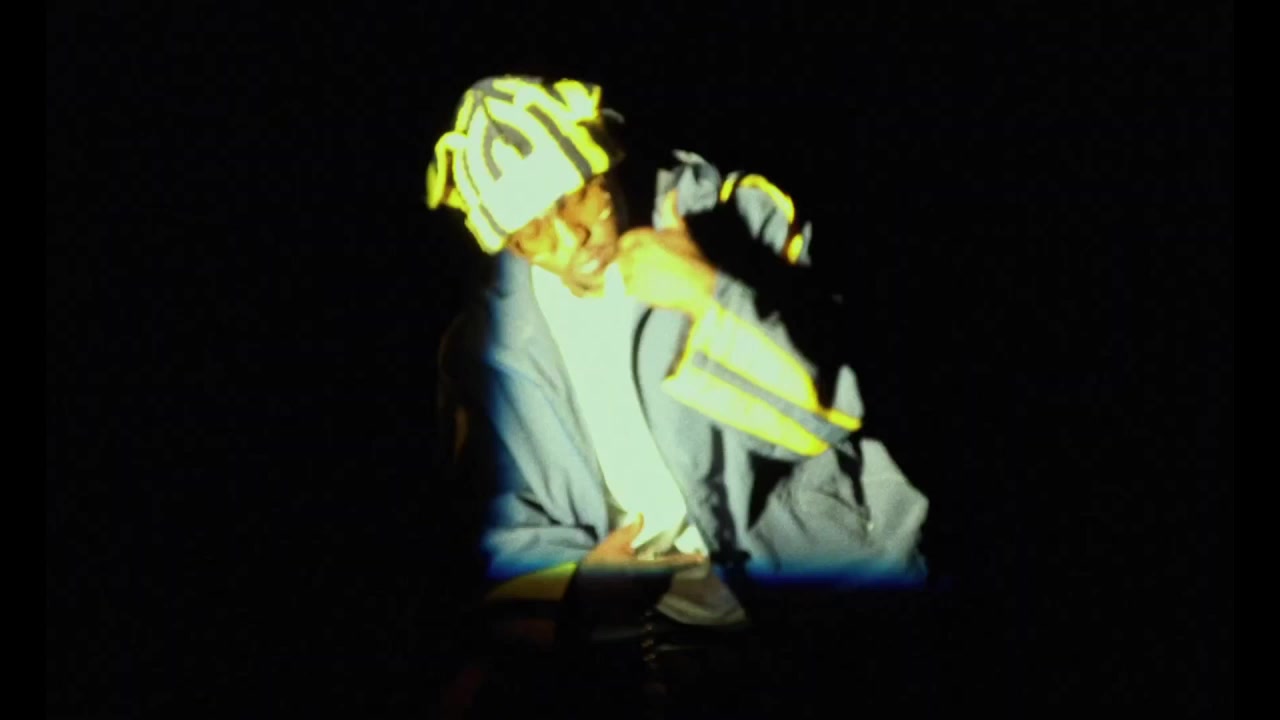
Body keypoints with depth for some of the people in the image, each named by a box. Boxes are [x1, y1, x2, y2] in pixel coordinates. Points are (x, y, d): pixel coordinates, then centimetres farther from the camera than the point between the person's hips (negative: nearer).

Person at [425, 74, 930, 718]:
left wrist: (712, 298, -19)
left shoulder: (736, 216, -3)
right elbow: (498, 529, 12)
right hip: (636, 586, 2)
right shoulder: (491, 341, 4)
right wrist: (580, 570, -9)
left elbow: (825, 412, -6)